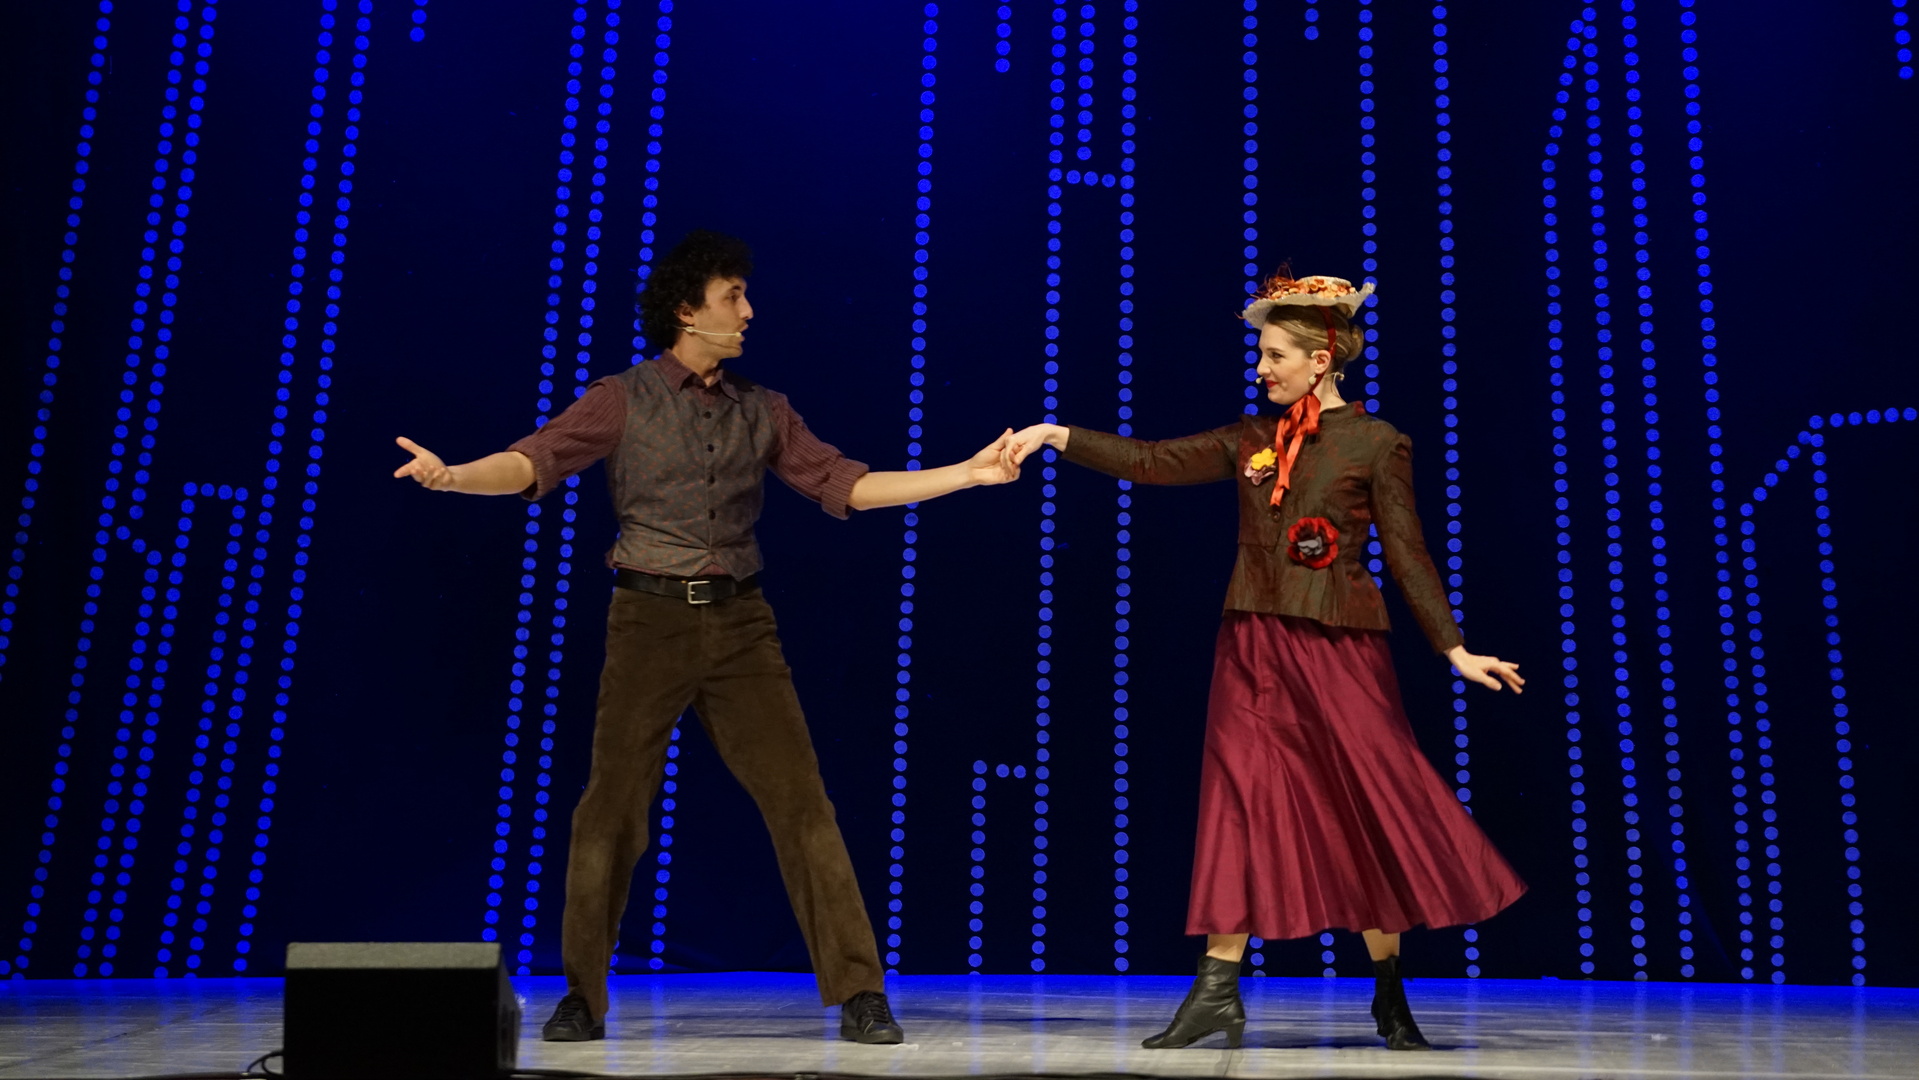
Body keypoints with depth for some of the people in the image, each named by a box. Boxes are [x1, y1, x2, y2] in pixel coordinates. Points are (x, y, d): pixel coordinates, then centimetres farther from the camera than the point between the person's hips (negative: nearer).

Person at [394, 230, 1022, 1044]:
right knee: (612, 809, -1)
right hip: (650, 620, -2)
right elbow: (533, 462, -10)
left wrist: (966, 474, 4)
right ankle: (582, 997, 17)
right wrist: (452, 476, -30)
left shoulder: (762, 412, 13)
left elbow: (846, 485, 10)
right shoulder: (622, 400, 2)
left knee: (800, 802, -2)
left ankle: (858, 994, 5)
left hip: (740, 624, 3)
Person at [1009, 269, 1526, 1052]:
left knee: (1371, 804, 1)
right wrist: (1059, 436, 0)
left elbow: (1407, 555, -1)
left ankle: (1390, 996, 17)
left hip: (1339, 647, -4)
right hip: (1254, 643, 4)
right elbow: (1153, 462, 7)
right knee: (1239, 800, 1)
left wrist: (1454, 650, -5)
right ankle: (1217, 988, 5)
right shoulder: (1251, 439, 10)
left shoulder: (1375, 443, -1)